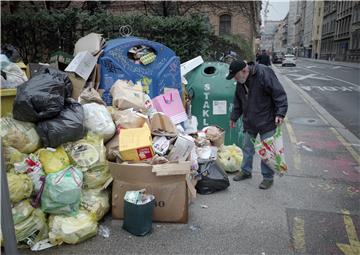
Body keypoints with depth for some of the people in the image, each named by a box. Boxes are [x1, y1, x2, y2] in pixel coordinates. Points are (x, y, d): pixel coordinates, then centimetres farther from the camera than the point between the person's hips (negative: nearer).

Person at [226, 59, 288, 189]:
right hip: (249, 122, 7)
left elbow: (279, 93, -21)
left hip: (267, 122, -7)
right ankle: (245, 171, 34)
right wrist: (234, 117, 21)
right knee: (247, 148, 16)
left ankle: (268, 177, 18)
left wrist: (280, 113, -27)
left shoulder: (264, 73, -21)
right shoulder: (240, 82, 3)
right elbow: (238, 101, 17)